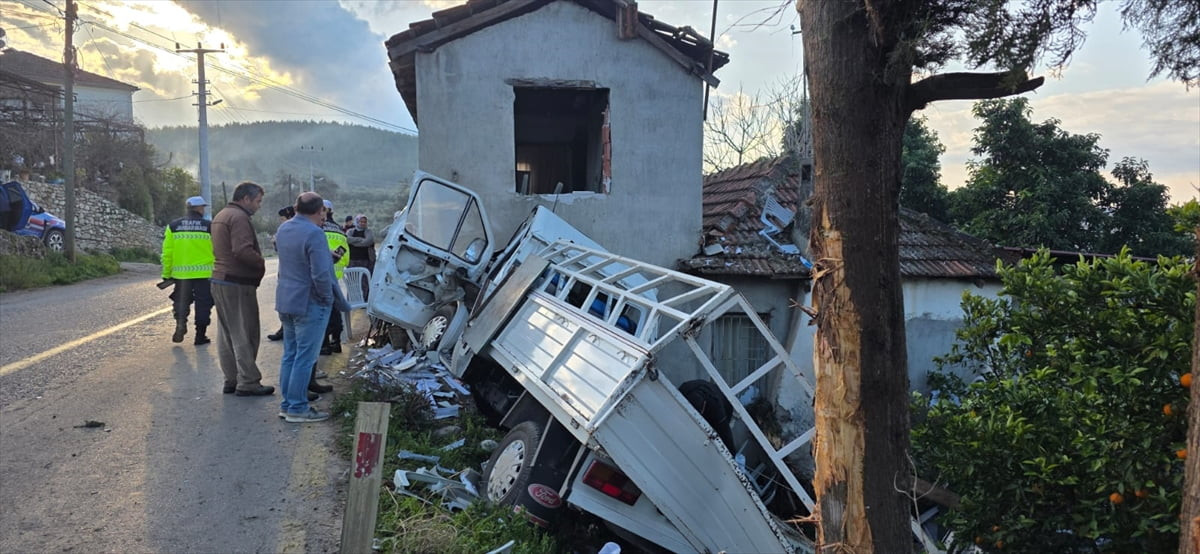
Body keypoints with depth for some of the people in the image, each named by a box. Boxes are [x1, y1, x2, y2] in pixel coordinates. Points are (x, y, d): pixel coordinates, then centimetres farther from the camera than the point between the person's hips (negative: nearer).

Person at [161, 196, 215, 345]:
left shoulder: (173, 226, 3)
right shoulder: (209, 227, -3)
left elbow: (167, 253, 2)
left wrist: (166, 274, 9)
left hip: (181, 273, 2)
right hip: (204, 273, -2)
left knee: (181, 301, 17)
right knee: (203, 304, 7)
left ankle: (180, 323, -6)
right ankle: (200, 335, 10)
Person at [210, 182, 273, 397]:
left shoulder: (221, 216, 18)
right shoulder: (239, 217, -15)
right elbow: (243, 251, -26)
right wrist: (262, 263, -11)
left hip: (220, 281, 10)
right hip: (238, 284, -10)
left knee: (226, 334, 14)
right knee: (245, 334, -5)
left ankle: (231, 379, 21)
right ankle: (247, 382, -2)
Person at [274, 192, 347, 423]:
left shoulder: (283, 229, 7)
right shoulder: (314, 233, -21)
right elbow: (321, 275, -25)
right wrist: (329, 297, -9)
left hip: (286, 301, 9)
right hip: (309, 303, -9)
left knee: (290, 354, 16)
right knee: (305, 358, -2)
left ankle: (287, 404, 23)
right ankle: (297, 408, 3)